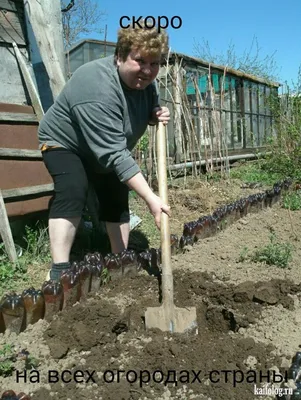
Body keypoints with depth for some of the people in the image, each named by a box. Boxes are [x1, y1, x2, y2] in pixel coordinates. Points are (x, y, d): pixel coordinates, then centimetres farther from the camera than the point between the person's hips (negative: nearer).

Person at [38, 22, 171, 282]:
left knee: (117, 199, 3)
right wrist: (150, 198, -43)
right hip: (64, 142, -7)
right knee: (73, 192, -28)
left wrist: (157, 117, -18)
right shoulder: (98, 88, -38)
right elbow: (114, 154, -41)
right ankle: (59, 270, -23)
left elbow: (147, 111, 8)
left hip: (105, 150, 7)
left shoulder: (144, 81, -13)